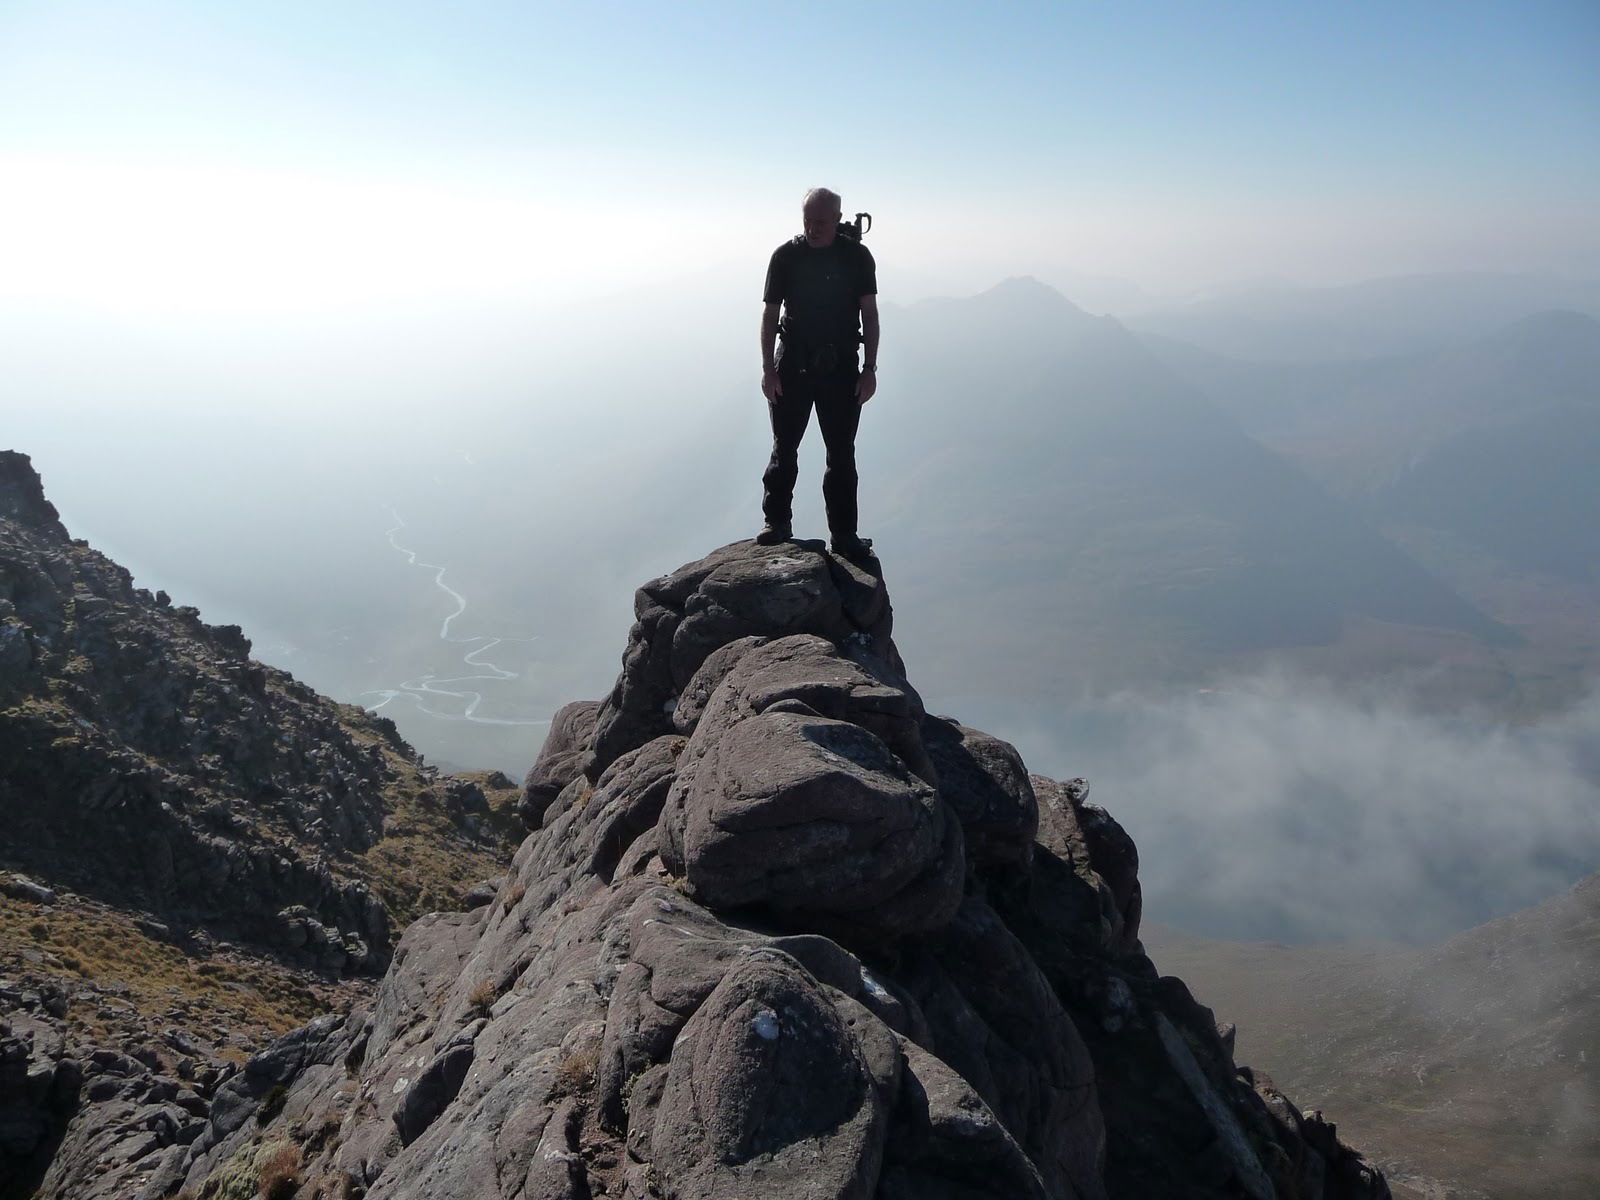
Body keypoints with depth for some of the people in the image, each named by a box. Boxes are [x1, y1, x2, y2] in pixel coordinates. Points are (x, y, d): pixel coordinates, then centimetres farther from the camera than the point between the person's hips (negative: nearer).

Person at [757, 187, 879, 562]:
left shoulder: (858, 257, 0)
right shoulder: (786, 256, -1)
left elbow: (869, 315, 2)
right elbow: (769, 313, 1)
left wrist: (870, 368, -4)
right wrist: (768, 368, -6)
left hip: (841, 369, 0)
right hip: (792, 366, 0)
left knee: (842, 454, 3)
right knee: (784, 449, 4)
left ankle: (844, 535, 9)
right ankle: (777, 524, 16)